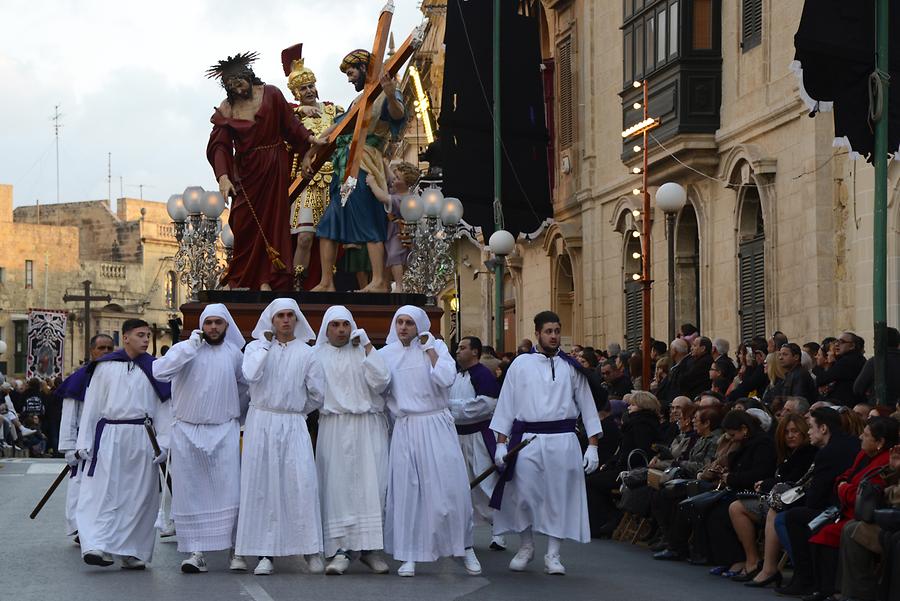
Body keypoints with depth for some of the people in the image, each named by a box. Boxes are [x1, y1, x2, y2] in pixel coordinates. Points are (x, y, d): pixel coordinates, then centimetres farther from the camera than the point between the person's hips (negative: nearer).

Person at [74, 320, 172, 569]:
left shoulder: (153, 369, 9)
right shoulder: (105, 367, 7)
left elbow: (162, 408, 7)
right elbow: (91, 405, 8)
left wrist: (163, 442, -2)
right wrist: (84, 442, 3)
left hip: (142, 438, 1)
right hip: (109, 436, -1)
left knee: (139, 495, 3)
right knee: (103, 491, -10)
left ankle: (134, 553, 11)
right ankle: (98, 546, -17)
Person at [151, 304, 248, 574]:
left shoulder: (235, 354, 7)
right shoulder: (185, 349, -1)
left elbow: (244, 386, 25)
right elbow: (159, 371, -19)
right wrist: (191, 346, -17)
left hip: (225, 432, 1)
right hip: (187, 431, -1)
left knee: (231, 493, -6)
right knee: (191, 494, 2)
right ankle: (196, 552, 6)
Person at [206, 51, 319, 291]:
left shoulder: (271, 95, -3)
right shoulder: (226, 109, 0)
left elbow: (290, 124, 0)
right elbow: (219, 146, -7)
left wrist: (309, 138, -16)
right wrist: (223, 176, -20)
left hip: (274, 169, -1)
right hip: (246, 171, 1)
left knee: (272, 221, -1)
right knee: (243, 222, -4)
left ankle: (267, 280, 0)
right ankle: (239, 280, 7)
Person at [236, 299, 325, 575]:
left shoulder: (306, 353, 8)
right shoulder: (256, 347, 8)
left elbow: (318, 394, 13)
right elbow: (250, 375, -13)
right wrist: (266, 344, -6)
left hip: (293, 425, 0)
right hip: (260, 424, 0)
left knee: (302, 483, -13)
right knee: (262, 485, -2)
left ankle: (311, 549, -6)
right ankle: (265, 555, -1)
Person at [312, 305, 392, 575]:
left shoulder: (363, 351, 9)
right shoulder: (318, 355, 7)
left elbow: (381, 381, -6)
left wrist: (367, 347, -4)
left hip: (367, 428, 1)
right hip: (333, 429, -1)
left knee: (370, 485, -4)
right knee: (336, 486, -5)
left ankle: (369, 547, 2)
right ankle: (340, 549, -5)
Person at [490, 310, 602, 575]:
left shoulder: (570, 366, 7)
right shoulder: (521, 364, 5)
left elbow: (587, 405, 8)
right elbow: (506, 404, 5)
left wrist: (592, 446, 2)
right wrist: (501, 444, -1)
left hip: (563, 441, 1)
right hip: (527, 440, -1)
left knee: (559, 497, 2)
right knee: (524, 495, -1)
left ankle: (553, 555, 11)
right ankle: (526, 546, 20)